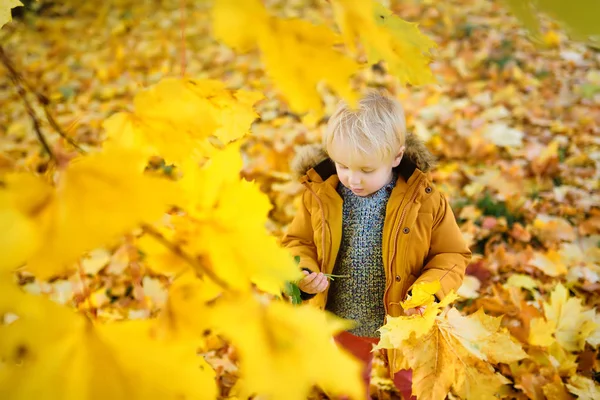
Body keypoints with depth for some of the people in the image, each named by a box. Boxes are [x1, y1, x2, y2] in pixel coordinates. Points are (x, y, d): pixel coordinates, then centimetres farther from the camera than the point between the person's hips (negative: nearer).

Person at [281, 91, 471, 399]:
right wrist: (303, 274, -24)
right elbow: (297, 243, -3)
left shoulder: (425, 200, -22)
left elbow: (453, 255, -12)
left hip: (404, 322, -2)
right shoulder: (318, 195, -17)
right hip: (343, 320, 2)